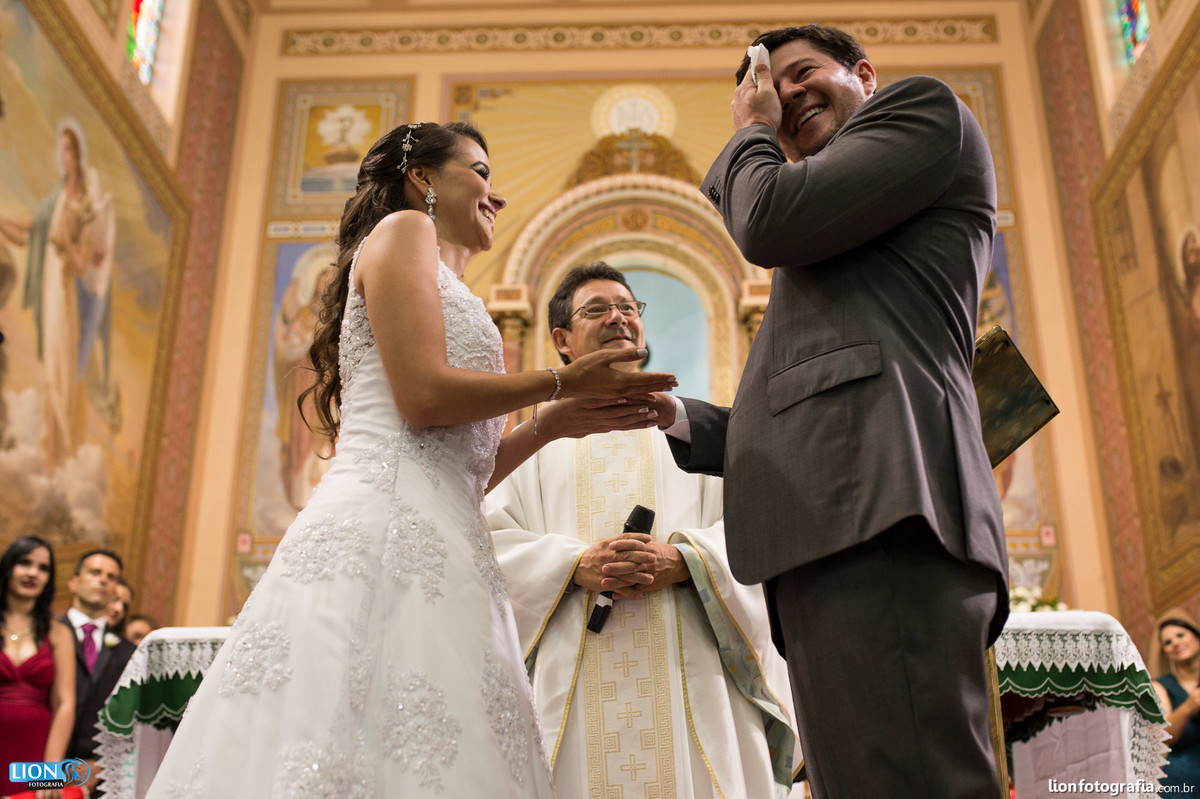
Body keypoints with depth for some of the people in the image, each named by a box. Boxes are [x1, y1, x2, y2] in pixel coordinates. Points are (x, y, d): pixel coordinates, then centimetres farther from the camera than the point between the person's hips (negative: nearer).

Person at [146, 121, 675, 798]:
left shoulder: (440, 279, 32)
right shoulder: (402, 229, 8)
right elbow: (424, 394, -10)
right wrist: (562, 382, 0)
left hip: (438, 539, 9)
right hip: (388, 524, -9)